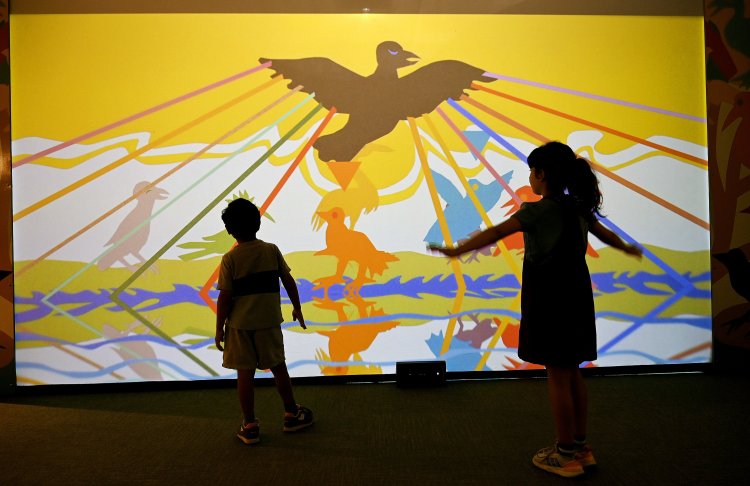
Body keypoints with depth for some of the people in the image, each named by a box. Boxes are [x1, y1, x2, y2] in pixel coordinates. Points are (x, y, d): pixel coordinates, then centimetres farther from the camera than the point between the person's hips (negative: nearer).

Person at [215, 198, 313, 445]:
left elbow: (224, 297, -9)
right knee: (278, 366, 16)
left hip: (240, 324, -2)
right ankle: (292, 414, 28)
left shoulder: (230, 259, -8)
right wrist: (297, 307, 13)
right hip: (269, 321, 2)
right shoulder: (271, 250, -3)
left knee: (245, 373, 7)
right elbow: (288, 281, 0)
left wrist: (219, 328, 0)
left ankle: (250, 426, 16)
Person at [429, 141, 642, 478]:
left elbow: (496, 232, -23)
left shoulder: (538, 210, -15)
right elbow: (604, 233, 24)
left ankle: (566, 455, 15)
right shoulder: (578, 207, 8)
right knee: (573, 374, 16)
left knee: (557, 376, 2)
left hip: (550, 301, -8)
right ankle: (580, 446, 29)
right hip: (576, 298, 8)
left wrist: (457, 251, -24)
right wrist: (628, 249, 43)